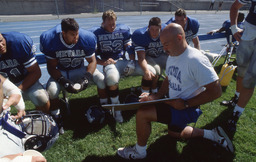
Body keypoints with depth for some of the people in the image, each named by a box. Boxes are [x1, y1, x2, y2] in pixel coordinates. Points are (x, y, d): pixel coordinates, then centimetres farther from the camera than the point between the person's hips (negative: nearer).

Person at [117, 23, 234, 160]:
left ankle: (139, 151, 6)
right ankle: (212, 134, 37)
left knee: (142, 114, -21)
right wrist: (157, 96, -3)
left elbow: (216, 91, -26)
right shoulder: (172, 56, 1)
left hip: (187, 109, -10)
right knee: (174, 133, 31)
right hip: (174, 104, 10)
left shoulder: (196, 60, -27)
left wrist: (185, 104, -25)